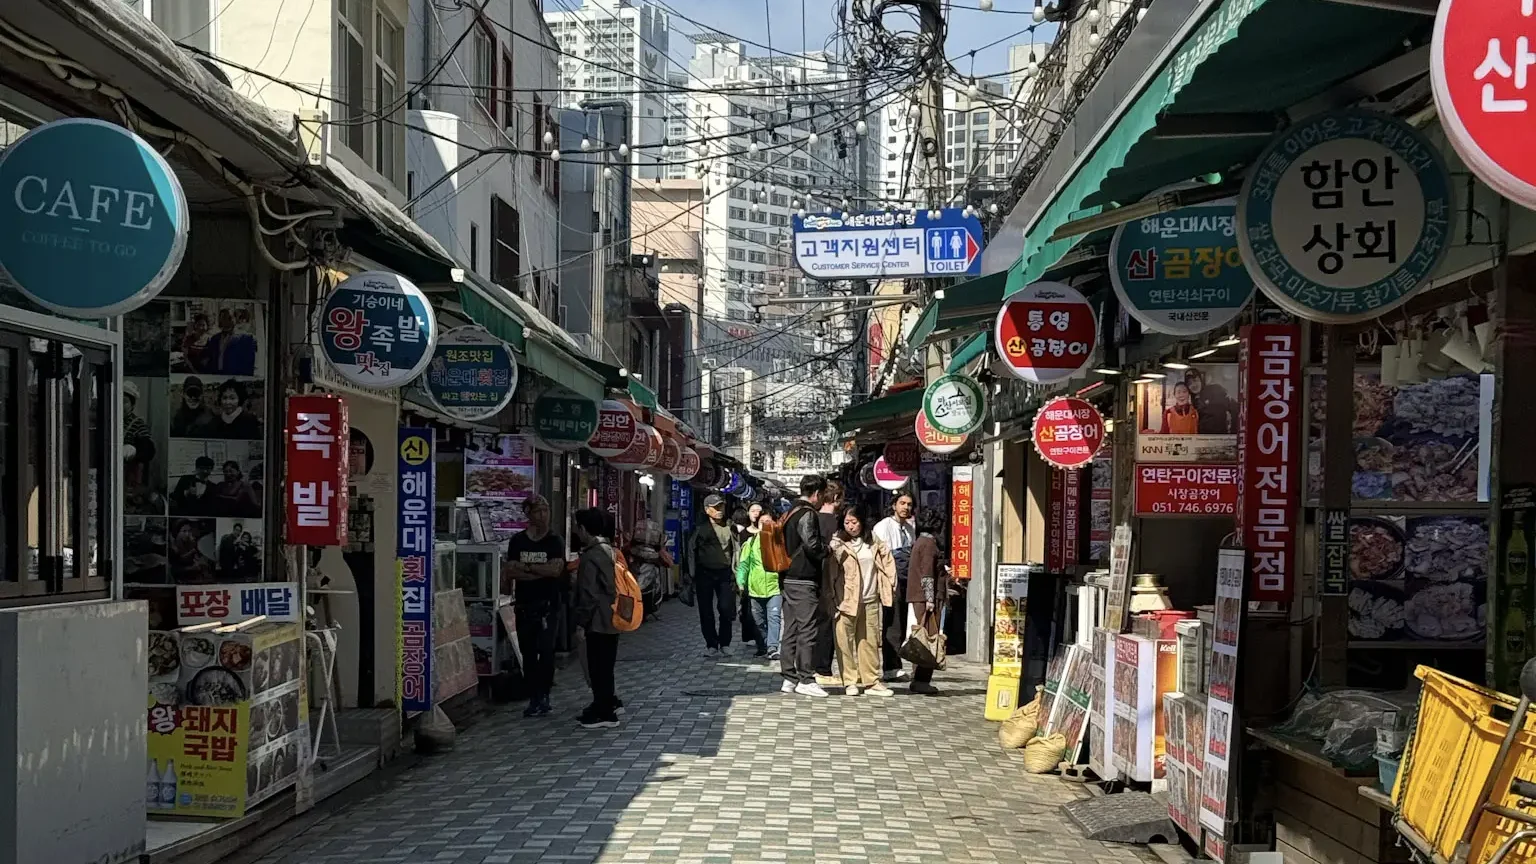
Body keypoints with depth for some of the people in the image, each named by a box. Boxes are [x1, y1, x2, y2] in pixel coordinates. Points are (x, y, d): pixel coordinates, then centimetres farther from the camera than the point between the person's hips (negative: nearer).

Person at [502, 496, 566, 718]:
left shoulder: (555, 541, 1)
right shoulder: (517, 540, 8)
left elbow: (556, 569, -13)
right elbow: (510, 571, -1)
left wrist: (526, 567, -10)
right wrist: (541, 572, -10)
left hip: (547, 605, -3)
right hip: (523, 605, 3)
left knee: (546, 651, -8)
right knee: (528, 652, 5)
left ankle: (542, 697, -1)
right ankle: (534, 698, 11)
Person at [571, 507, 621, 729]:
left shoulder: (590, 557, -18)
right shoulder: (609, 550, 9)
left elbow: (589, 594, -19)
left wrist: (581, 622, -13)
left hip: (598, 621, -9)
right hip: (612, 619, 9)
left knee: (598, 668, 1)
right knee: (605, 666, 18)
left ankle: (604, 713, 7)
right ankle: (607, 704, 28)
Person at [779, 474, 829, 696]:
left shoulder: (790, 513, 17)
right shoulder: (807, 514, -12)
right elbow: (812, 545, -21)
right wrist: (827, 550, -2)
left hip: (788, 579, 9)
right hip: (804, 581, -9)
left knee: (790, 630, 10)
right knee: (807, 630, -6)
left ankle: (789, 678, 12)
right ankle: (805, 680, -4)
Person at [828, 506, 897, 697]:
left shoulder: (874, 542, 9)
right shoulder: (839, 544, -6)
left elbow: (887, 561, 14)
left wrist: (891, 586, 5)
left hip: (870, 600, 5)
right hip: (847, 600, -4)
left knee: (870, 641, 9)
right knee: (845, 641, -2)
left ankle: (871, 681, 15)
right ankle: (849, 681, 6)